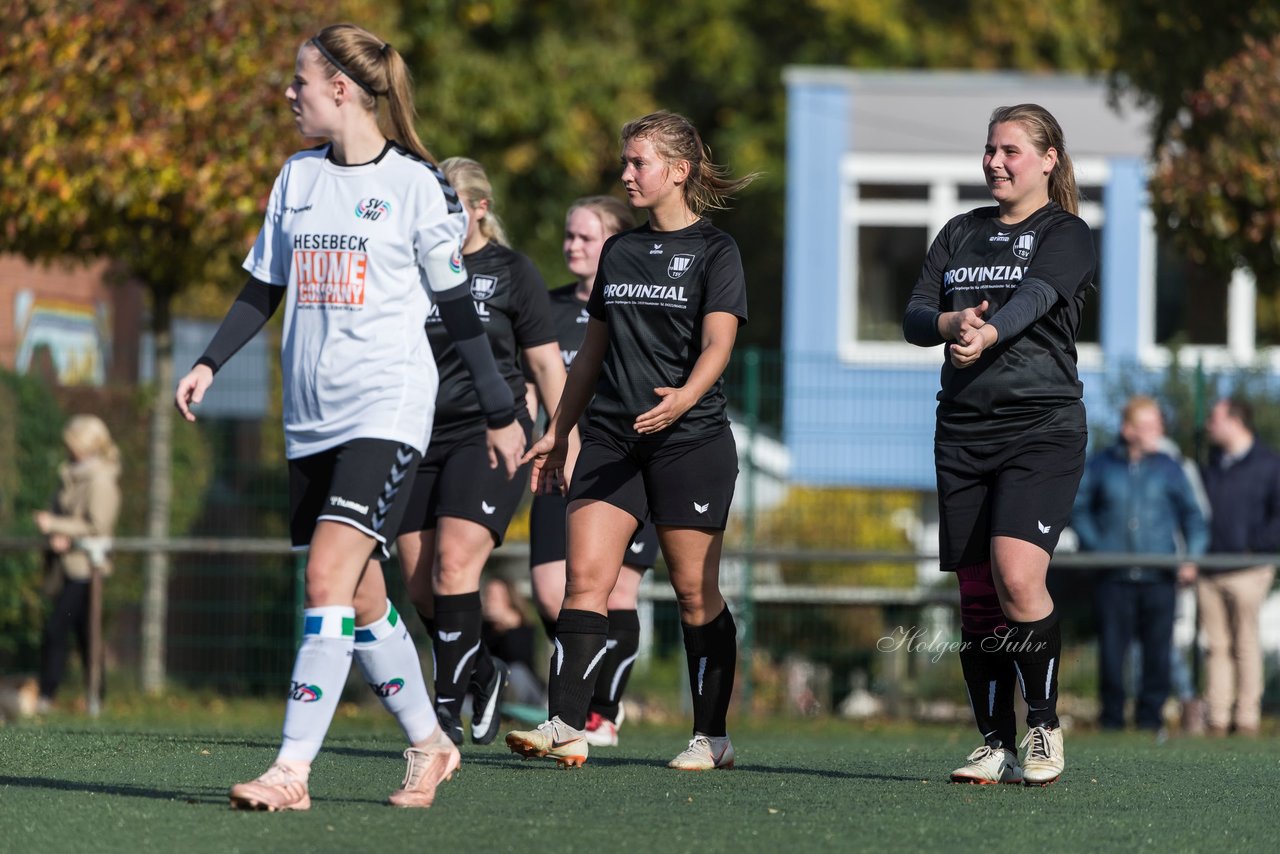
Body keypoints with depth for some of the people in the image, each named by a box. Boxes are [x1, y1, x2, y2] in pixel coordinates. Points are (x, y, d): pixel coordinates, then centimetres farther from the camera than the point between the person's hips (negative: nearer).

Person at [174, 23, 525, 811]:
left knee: (330, 577, -18)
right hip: (312, 415, 6)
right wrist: (209, 365, 5)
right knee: (359, 600, 8)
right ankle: (429, 745, 24)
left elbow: (457, 305, 0)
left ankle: (293, 769, -21)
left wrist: (501, 412, 3)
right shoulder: (299, 178, 12)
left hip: (388, 406, -6)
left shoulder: (415, 182, -4)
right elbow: (264, 288, 18)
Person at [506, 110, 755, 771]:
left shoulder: (714, 251, -2)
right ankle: (566, 727, -17)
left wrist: (685, 396, -34)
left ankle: (711, 736, 11)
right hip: (612, 438, 5)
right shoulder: (618, 251, 15)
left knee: (695, 592, 0)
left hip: (691, 440, -5)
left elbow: (717, 343, -15)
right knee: (585, 573, -10)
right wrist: (557, 432, 19)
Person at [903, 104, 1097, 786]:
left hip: (1043, 428, -5)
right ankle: (995, 745, 10)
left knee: (1017, 576, -21)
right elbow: (913, 316, 8)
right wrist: (951, 324, -15)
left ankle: (1044, 724, -7)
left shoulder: (1067, 236, 1)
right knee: (976, 594, 3)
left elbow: (1034, 297, -18)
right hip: (963, 433, 5)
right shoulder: (961, 234, 17)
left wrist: (987, 334, -38)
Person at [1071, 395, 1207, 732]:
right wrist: (1093, 547, 0)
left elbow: (1192, 515, 9)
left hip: (1159, 574, 0)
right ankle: (1112, 713, 8)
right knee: (1112, 646, -2)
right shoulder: (1100, 466, 7)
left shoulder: (1168, 468, 7)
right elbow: (1078, 508, 14)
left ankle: (1151, 713, 8)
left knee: (1158, 647, -1)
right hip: (1114, 575, 0)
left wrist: (1191, 558, -4)